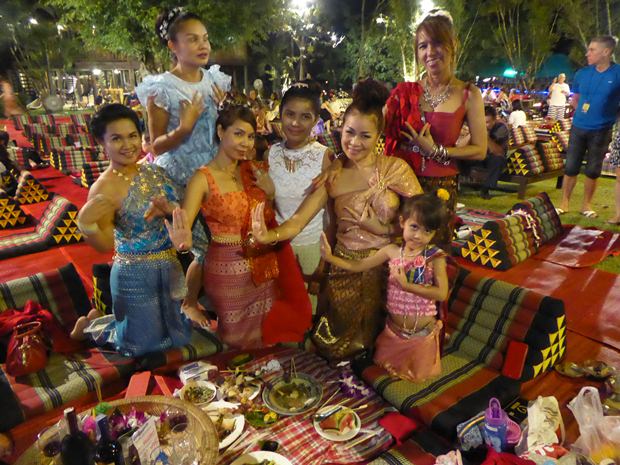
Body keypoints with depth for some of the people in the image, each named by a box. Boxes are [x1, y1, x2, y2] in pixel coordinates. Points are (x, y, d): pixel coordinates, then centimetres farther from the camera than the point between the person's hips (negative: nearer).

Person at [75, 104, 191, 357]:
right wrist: (85, 223, -38)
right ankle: (90, 324, 33)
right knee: (145, 344, 10)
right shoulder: (104, 188, -20)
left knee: (176, 335, 24)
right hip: (136, 275, -6)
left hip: (169, 268, 7)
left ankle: (112, 315, 44)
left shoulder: (153, 170, -2)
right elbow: (106, 245, -20)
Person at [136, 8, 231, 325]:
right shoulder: (162, 88, -12)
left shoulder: (217, 80, 4)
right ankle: (189, 303, 25)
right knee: (205, 246, -1)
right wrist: (184, 128, -27)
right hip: (182, 178, -5)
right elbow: (157, 146, -11)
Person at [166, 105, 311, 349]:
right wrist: (183, 243, -46)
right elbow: (183, 225, -23)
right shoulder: (203, 179, -13)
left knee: (269, 334, 19)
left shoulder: (253, 171, 3)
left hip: (265, 266, 5)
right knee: (241, 340, 12)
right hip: (228, 270, -5)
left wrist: (269, 189, -8)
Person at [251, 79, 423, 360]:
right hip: (345, 270, 2)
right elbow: (297, 222, -14)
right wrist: (268, 236, -32)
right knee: (335, 348, 12)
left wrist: (383, 228, -18)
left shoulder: (395, 168, -9)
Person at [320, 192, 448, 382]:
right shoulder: (392, 251, -9)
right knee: (384, 365, 24)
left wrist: (407, 285, -30)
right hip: (394, 329, 3)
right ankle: (396, 371, 53)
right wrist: (330, 257, -15)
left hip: (421, 333, -3)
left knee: (418, 376, 17)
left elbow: (442, 293, -25)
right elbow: (358, 266, -4)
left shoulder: (435, 256, -18)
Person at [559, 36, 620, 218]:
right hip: (578, 127, 2)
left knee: (593, 171, 8)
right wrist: (584, 112, 5)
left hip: (602, 131, -2)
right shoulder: (582, 73, 1)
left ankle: (586, 205, 21)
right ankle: (564, 203, 15)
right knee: (570, 168, 4)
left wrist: (605, 114, -5)